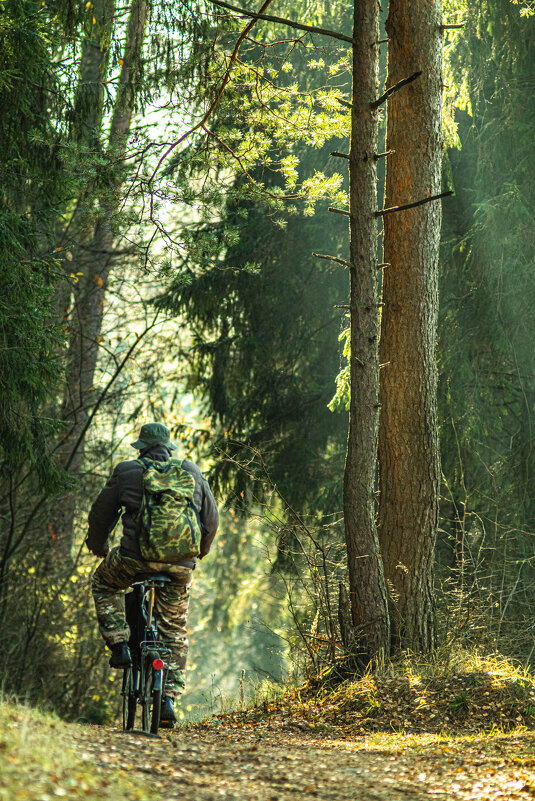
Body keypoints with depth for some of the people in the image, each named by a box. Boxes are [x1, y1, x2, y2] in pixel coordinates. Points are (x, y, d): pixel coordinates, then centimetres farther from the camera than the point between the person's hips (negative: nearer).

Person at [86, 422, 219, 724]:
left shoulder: (127, 472, 5)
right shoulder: (192, 472, 12)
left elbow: (100, 514, 12)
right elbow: (212, 519, 19)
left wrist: (99, 547, 32)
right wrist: (199, 552, 38)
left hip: (136, 557, -2)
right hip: (180, 567, 3)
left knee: (104, 584, 29)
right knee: (175, 629, 18)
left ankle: (120, 645, 14)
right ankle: (169, 698, 13)